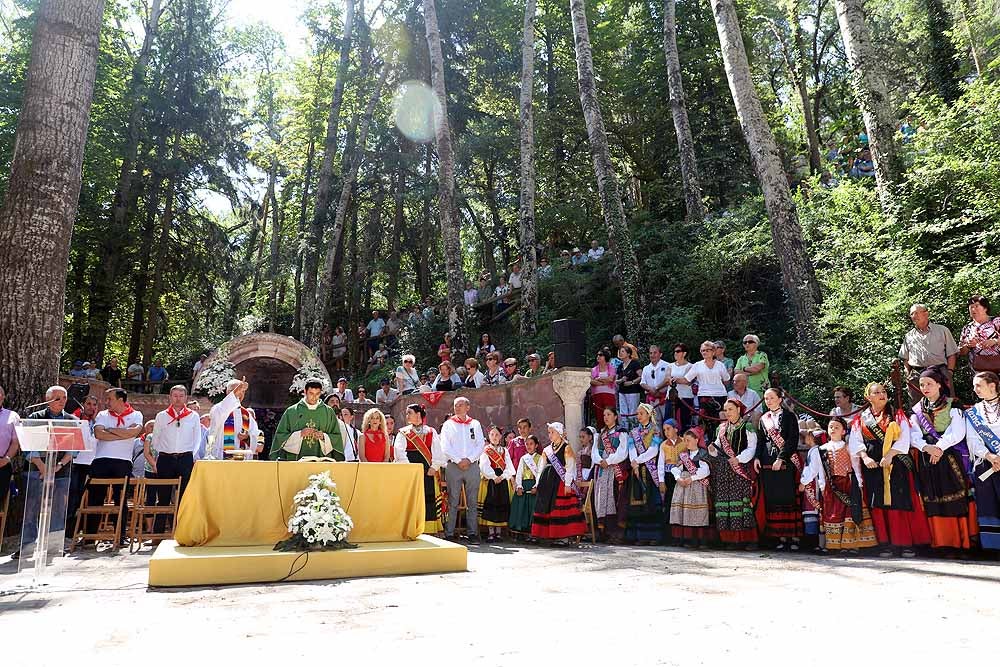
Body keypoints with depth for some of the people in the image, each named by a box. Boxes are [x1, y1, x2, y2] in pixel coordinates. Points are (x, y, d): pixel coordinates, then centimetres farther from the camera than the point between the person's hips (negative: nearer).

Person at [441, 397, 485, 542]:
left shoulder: (475, 424, 12)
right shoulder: (448, 425, 7)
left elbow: (481, 445, 5)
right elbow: (445, 447, 0)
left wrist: (469, 459, -8)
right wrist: (458, 460, -11)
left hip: (472, 465, 2)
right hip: (453, 466, -1)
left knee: (472, 501, 4)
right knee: (453, 501, -2)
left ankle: (472, 532, 9)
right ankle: (449, 533, 2)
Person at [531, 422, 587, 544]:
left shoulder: (566, 448, -3)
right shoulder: (547, 450, 15)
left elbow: (570, 468, -9)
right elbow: (543, 468, 18)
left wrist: (567, 484, -16)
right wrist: (539, 484, 13)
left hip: (561, 482, -7)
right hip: (548, 483, 7)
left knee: (562, 509, -7)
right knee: (548, 508, 6)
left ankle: (565, 537, -2)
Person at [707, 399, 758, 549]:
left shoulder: (747, 427, 3)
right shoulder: (722, 428, 19)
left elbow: (751, 448, -4)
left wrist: (739, 459, -17)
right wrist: (712, 450, -1)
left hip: (741, 468, -5)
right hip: (723, 469, 5)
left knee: (743, 501, -12)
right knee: (725, 501, -1)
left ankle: (748, 538, -7)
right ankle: (731, 538, 4)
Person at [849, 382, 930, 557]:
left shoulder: (897, 416, 7)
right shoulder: (861, 419, 11)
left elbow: (904, 439, -4)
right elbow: (855, 442, 4)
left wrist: (889, 455, -17)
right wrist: (865, 457, -13)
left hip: (895, 464, -1)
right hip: (872, 464, 2)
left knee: (900, 502, -4)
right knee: (878, 505, 0)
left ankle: (907, 543, 2)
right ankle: (886, 543, 6)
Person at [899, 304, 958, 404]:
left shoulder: (942, 330, 12)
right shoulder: (908, 336, 18)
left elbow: (952, 354, 8)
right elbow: (905, 359, 20)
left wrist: (949, 373, -3)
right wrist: (908, 375, 6)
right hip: (916, 376, 2)